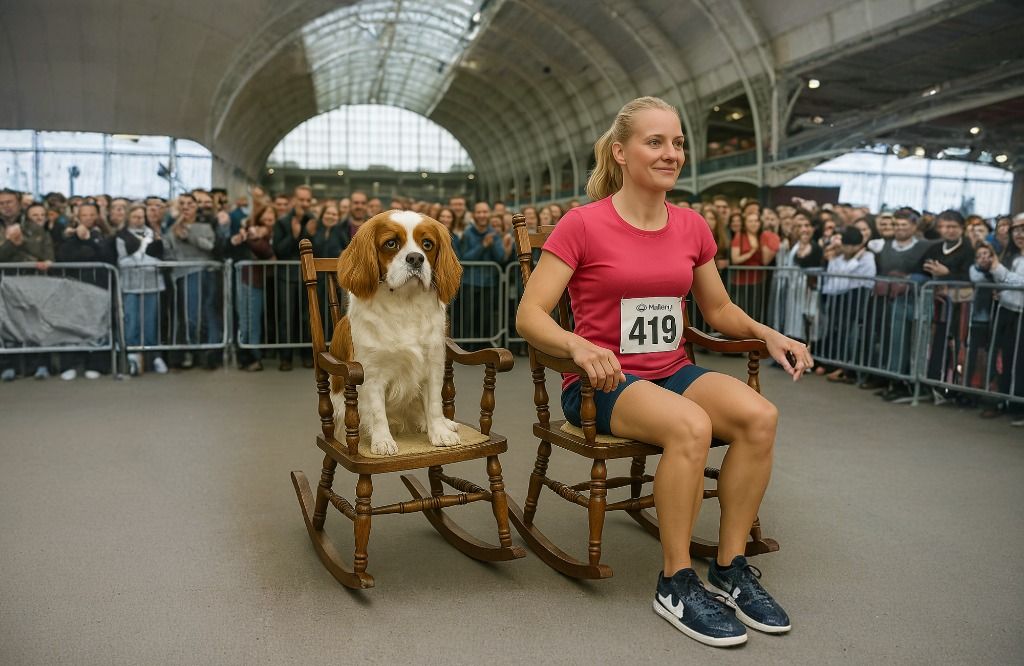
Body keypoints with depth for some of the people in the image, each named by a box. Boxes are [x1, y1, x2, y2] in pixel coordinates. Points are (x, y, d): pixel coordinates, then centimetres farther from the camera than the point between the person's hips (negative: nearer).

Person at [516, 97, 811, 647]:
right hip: (603, 382, -5)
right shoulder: (582, 225, -8)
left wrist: (766, 334, 1)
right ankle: (676, 584, -13)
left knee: (759, 415, -22)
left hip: (672, 372, 5)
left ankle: (730, 569, -6)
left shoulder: (692, 227, 8)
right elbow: (529, 315, -13)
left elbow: (718, 309, 19)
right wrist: (579, 345, -32)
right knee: (691, 426, -33)